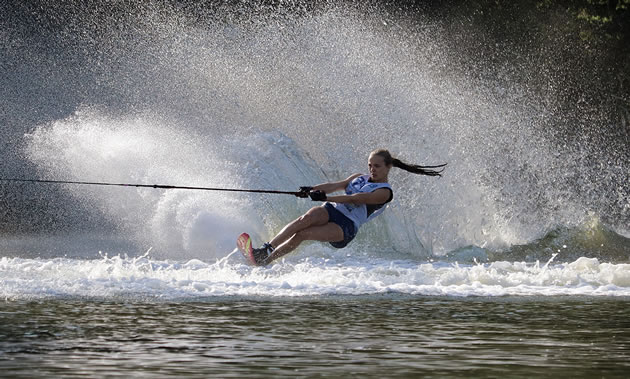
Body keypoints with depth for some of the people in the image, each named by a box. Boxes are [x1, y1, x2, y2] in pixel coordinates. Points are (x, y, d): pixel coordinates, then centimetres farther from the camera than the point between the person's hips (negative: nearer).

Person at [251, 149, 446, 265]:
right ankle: (266, 248, -40)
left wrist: (326, 197, -26)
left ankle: (265, 260, -30)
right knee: (308, 217, -32)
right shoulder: (359, 178, 21)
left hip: (346, 226, -4)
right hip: (331, 211, 4)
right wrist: (312, 190, -14)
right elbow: (335, 185, 6)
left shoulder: (385, 192, -1)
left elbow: (358, 199, -15)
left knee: (303, 234, -28)